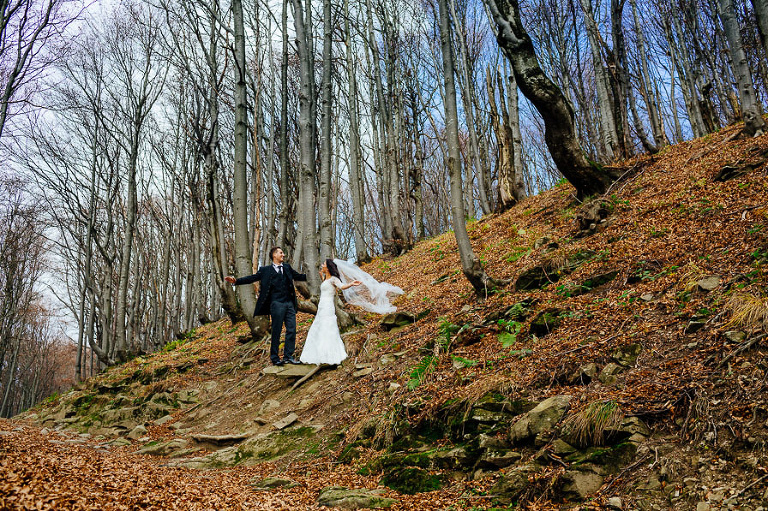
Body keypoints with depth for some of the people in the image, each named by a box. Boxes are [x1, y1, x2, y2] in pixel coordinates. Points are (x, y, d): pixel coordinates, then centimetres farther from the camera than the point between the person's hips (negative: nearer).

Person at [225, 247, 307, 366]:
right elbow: (252, 278, 1)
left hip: (290, 303, 5)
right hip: (277, 304, -5)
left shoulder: (287, 267, 17)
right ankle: (274, 357, 12)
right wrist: (236, 281, -11)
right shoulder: (266, 270, 3)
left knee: (292, 330, 3)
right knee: (276, 332, 0)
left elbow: (298, 276, 28)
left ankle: (288, 356, 13)